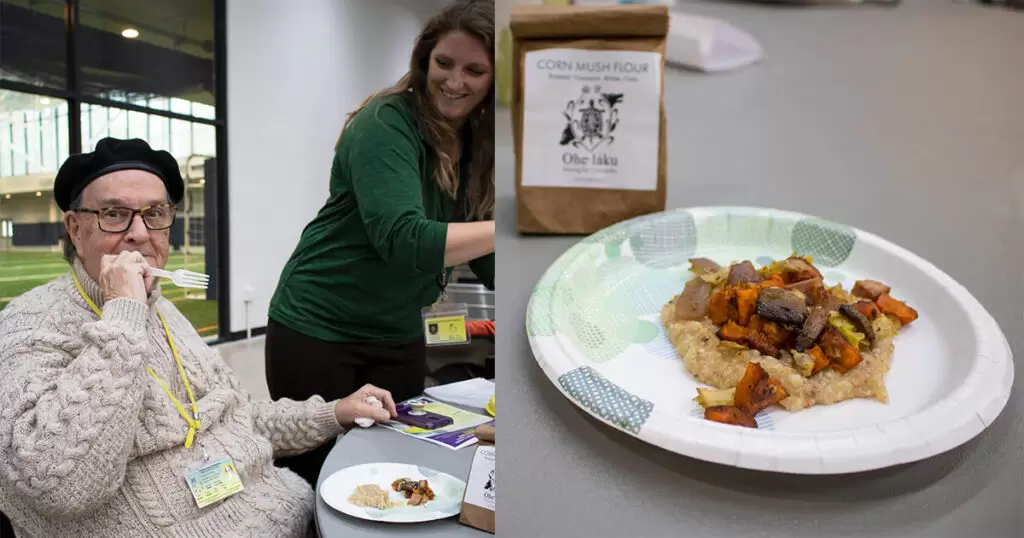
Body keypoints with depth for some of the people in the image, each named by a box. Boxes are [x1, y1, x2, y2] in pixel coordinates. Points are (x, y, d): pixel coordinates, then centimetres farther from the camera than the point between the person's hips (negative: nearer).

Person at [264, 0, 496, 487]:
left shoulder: (478, 149, 2)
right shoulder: (386, 123, -19)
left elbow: (486, 263, 3)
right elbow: (403, 239, -32)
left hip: (398, 336, 6)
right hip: (316, 328, -6)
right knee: (316, 483, 9)